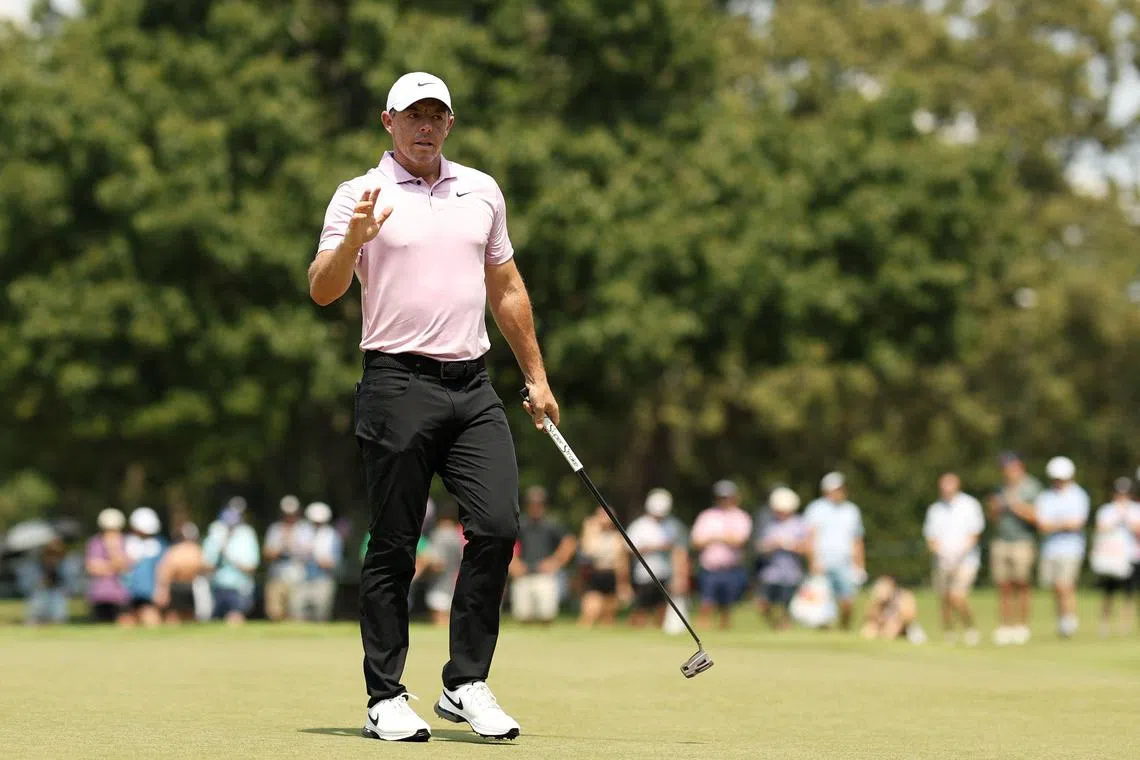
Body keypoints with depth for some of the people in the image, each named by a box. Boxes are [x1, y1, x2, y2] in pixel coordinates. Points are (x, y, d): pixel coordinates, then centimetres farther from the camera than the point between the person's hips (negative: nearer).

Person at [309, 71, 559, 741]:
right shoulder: (361, 196, 1)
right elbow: (323, 291, -9)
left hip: (473, 384, 4)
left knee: (498, 525, -9)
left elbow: (506, 289, 24)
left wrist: (536, 376, 22)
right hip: (399, 385, -4)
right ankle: (386, 698, 5)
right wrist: (352, 240, -28)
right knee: (394, 547, -2)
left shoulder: (483, 191, 16)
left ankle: (467, 685, 1)